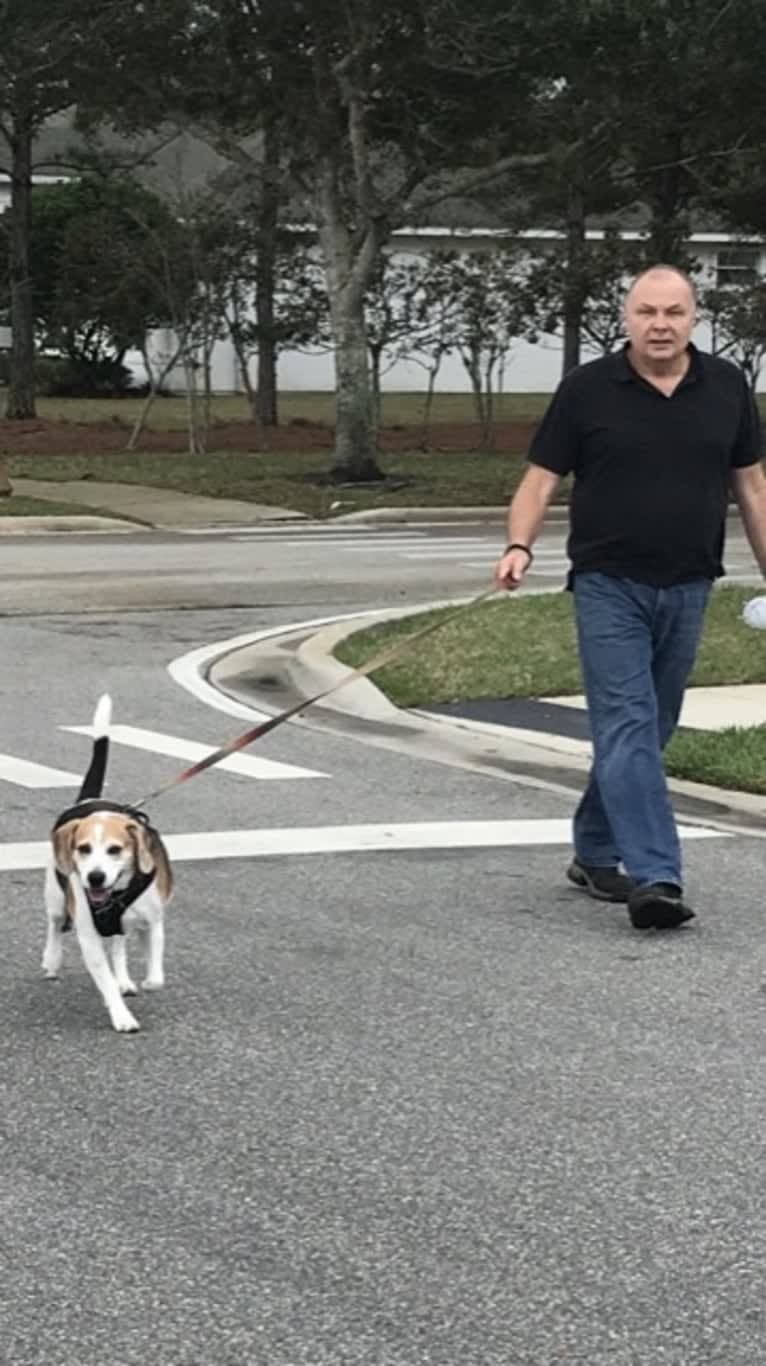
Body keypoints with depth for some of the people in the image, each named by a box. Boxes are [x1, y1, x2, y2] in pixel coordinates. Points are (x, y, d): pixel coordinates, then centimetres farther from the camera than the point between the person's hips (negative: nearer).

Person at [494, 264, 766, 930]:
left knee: (649, 730, 12)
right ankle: (656, 878, -19)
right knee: (627, 726, -12)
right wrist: (520, 546, -17)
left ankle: (595, 854, 27)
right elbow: (542, 477, -1)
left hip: (687, 589, 4)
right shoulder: (586, 389, -3)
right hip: (608, 585, -4)